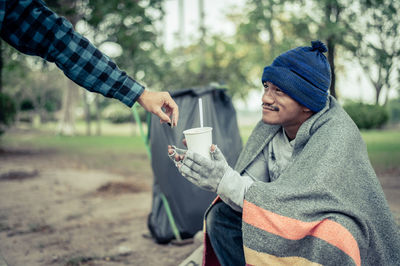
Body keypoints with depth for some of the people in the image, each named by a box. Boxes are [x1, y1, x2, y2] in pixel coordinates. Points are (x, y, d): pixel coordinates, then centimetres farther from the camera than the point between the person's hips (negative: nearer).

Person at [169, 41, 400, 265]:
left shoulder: (337, 136, -26)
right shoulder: (270, 127, -5)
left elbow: (298, 203, -35)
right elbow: (250, 187, -7)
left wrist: (226, 180, -40)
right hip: (290, 227, 6)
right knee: (221, 216, -10)